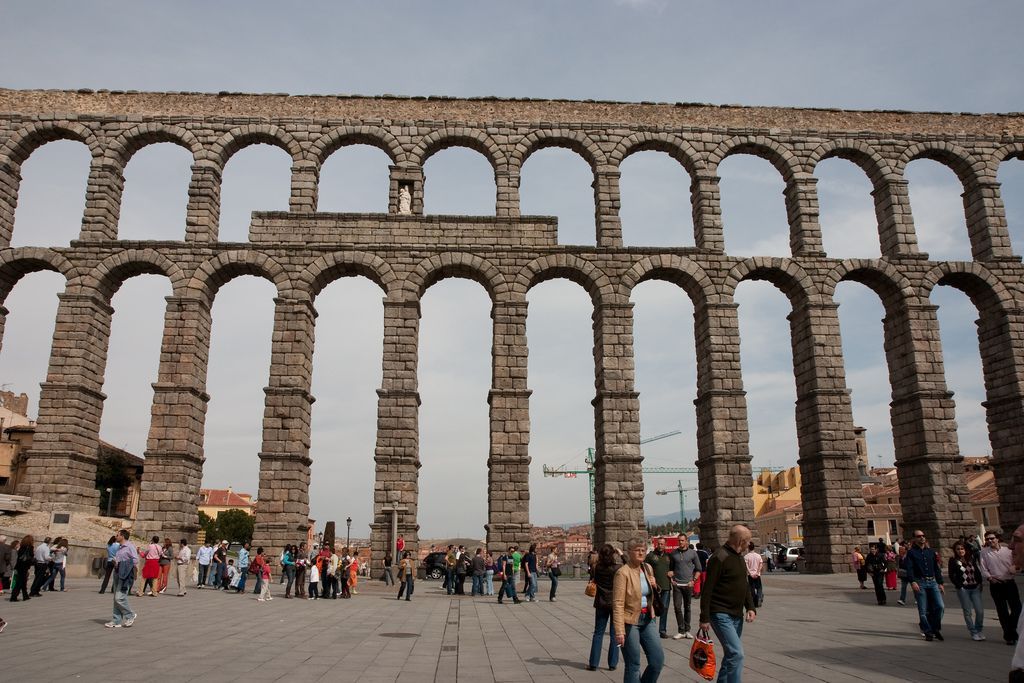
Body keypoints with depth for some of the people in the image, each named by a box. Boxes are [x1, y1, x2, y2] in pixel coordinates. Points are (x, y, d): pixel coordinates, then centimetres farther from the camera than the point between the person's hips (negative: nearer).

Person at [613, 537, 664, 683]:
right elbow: (618, 603, -17)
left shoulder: (648, 568, 8)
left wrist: (655, 586, 0)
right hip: (630, 621, -7)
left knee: (658, 659, 4)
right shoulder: (623, 572, -14)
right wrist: (619, 631, -22)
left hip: (647, 619, 7)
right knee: (633, 666, 0)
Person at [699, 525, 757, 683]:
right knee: (736, 654, -15)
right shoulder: (719, 558, -18)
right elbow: (707, 590, -17)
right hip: (721, 615, -9)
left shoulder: (739, 558, 11)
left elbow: (745, 586, 20)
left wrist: (751, 607, 5)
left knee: (731, 654, 14)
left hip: (737, 615, 9)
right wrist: (705, 618, -17)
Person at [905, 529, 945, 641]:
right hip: (920, 582, -4)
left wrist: (940, 583, 13)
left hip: (932, 582, 4)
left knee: (940, 606, -7)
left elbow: (937, 568, 19)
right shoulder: (911, 552, 2)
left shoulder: (931, 552, 16)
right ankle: (928, 632, 9)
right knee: (923, 610, -1)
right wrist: (912, 582, -19)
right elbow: (909, 569, -7)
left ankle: (936, 628, 11)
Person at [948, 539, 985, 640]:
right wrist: (959, 586, -8)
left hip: (975, 588, 3)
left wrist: (979, 583, 3)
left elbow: (978, 571, 12)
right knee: (968, 612, 0)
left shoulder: (972, 558, 8)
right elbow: (951, 575, -2)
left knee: (980, 610, -2)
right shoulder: (953, 561, -2)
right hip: (963, 589, -3)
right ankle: (973, 633, 11)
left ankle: (979, 630, 17)